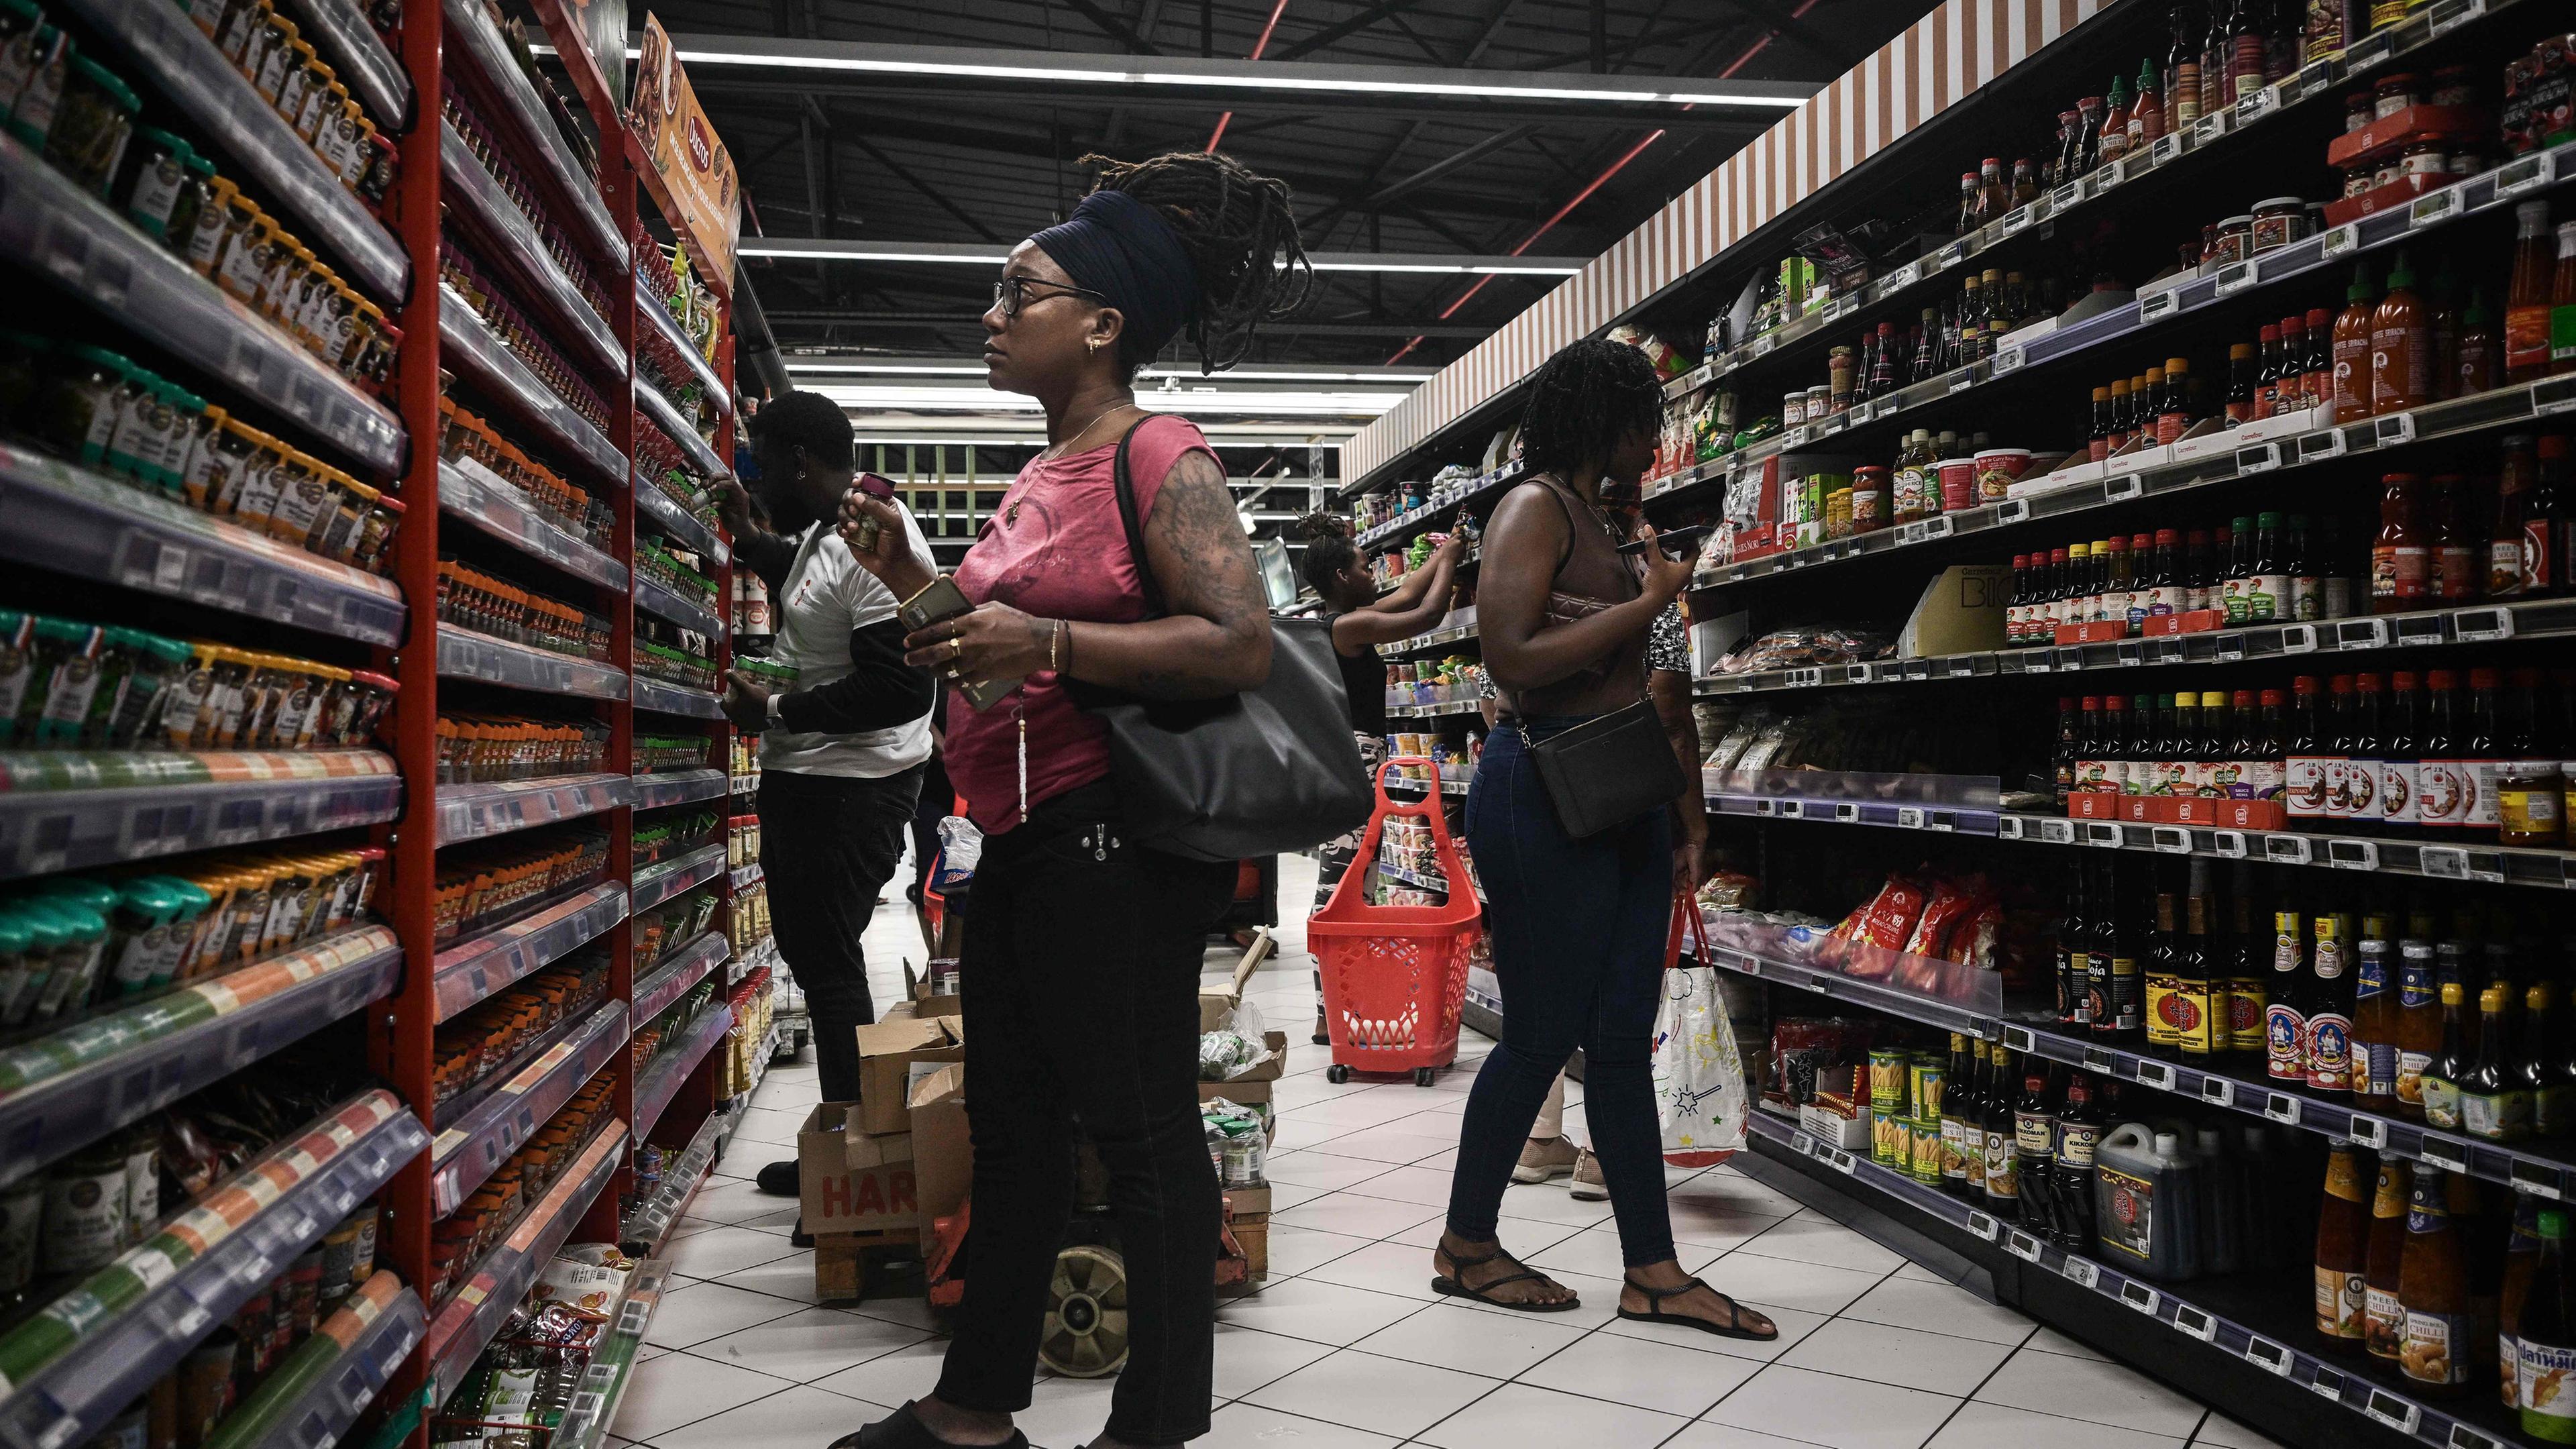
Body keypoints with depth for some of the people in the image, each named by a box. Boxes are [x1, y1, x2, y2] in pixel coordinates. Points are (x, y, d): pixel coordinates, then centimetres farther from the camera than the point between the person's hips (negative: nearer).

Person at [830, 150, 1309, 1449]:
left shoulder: (1160, 457, -10)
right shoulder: (1043, 473, 17)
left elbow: (1240, 646, -21)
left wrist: (1044, 641, -25)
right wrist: (908, 577, 10)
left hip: (1113, 841, -10)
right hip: (1021, 841, 10)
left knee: (1139, 1126, 0)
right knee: (1012, 1120, 16)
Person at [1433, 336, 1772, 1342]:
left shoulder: (1601, 525, 18)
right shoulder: (1534, 508, -8)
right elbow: (1512, 658, -21)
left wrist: (1679, 815, 18)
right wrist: (1651, 601, -13)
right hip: (1542, 796, -9)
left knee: (1623, 1039, 9)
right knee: (1542, 1033, 0)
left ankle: (1652, 1270, 16)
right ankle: (1465, 1248, 18)